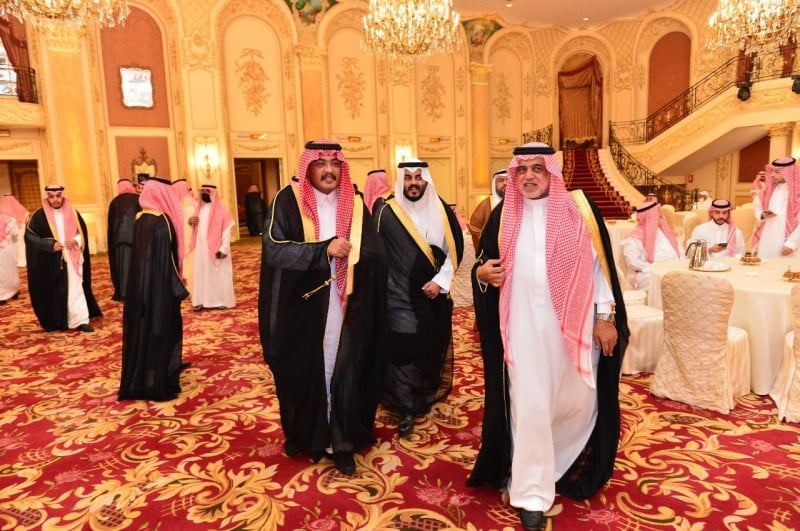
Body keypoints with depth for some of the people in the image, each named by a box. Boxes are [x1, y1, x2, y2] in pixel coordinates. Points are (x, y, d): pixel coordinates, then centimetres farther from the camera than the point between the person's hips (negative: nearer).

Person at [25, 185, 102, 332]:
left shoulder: (73, 214, 5)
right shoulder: (39, 216, -2)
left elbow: (83, 233, 11)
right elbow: (30, 236, -4)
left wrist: (75, 241, -11)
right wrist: (50, 245, -17)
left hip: (72, 259, 1)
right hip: (50, 262, -1)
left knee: (75, 289, -2)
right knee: (54, 291, 5)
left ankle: (81, 320, -1)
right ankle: (54, 321, 19)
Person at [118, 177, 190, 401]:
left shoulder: (139, 219, 7)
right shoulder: (162, 222, -19)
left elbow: (138, 255, 13)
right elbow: (167, 260, -21)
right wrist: (178, 288, -15)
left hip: (140, 285, 9)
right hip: (160, 286, -9)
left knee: (143, 330, 17)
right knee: (160, 332, 1)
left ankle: (138, 382, 29)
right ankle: (158, 386, 9)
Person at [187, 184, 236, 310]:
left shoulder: (221, 210, -9)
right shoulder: (200, 208, 11)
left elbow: (226, 230, -13)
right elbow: (196, 227, 22)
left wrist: (223, 249, -20)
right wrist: (191, 221, -2)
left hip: (216, 248, -6)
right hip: (201, 248, 6)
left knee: (219, 274, 1)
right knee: (202, 274, 8)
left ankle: (223, 300, 9)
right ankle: (202, 300, 14)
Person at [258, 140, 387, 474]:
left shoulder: (355, 205, 6)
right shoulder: (287, 201, -3)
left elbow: (378, 256, 1)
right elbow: (274, 248, -14)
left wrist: (351, 252, -20)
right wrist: (324, 249, -22)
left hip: (346, 309, 2)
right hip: (302, 308, -1)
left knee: (344, 373, 4)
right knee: (304, 372, 9)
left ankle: (341, 442, 18)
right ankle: (304, 434, 30)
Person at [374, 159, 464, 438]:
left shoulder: (441, 209, 0)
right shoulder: (388, 212, -5)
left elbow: (455, 247, 2)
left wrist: (441, 281, -8)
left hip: (433, 294, 3)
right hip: (400, 296, -2)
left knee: (432, 347, 14)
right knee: (403, 351, -4)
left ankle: (426, 394, 36)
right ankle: (406, 409, 6)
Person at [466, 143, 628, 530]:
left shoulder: (581, 208, 0)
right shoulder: (503, 216, 4)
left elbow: (600, 265, 0)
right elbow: (483, 266, 9)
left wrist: (605, 316, -3)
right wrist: (482, 273, -14)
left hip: (574, 325, 0)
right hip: (523, 327, 0)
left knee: (576, 402, 12)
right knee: (529, 407, 1)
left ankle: (559, 460, 43)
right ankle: (532, 491, 16)